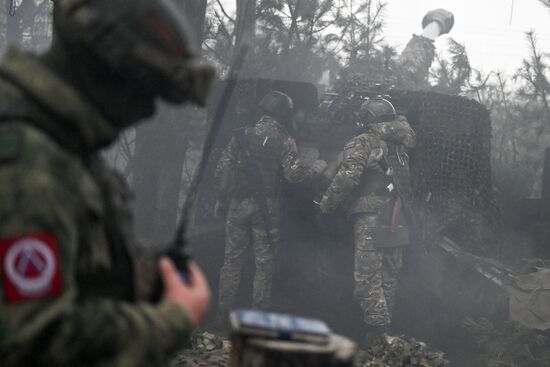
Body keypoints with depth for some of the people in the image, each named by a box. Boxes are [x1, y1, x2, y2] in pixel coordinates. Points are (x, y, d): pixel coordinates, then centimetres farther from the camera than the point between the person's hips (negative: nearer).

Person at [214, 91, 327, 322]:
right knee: (264, 262, 6)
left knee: (232, 258, 10)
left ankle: (222, 314, 10)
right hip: (265, 207, -3)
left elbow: (222, 169, 4)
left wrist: (222, 197, 14)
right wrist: (316, 169, 6)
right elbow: (293, 174, -11)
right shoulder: (285, 141, -6)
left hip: (238, 205, 3)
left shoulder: (241, 136, 4)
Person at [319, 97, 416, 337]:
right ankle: (386, 326, 19)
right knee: (389, 277, 14)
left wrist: (327, 204, -7)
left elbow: (347, 177, -17)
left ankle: (378, 327, -14)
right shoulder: (399, 146, 13)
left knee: (368, 277, -6)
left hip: (370, 218, -7)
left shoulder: (362, 144, -7)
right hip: (396, 221, 7)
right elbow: (408, 185, 16)